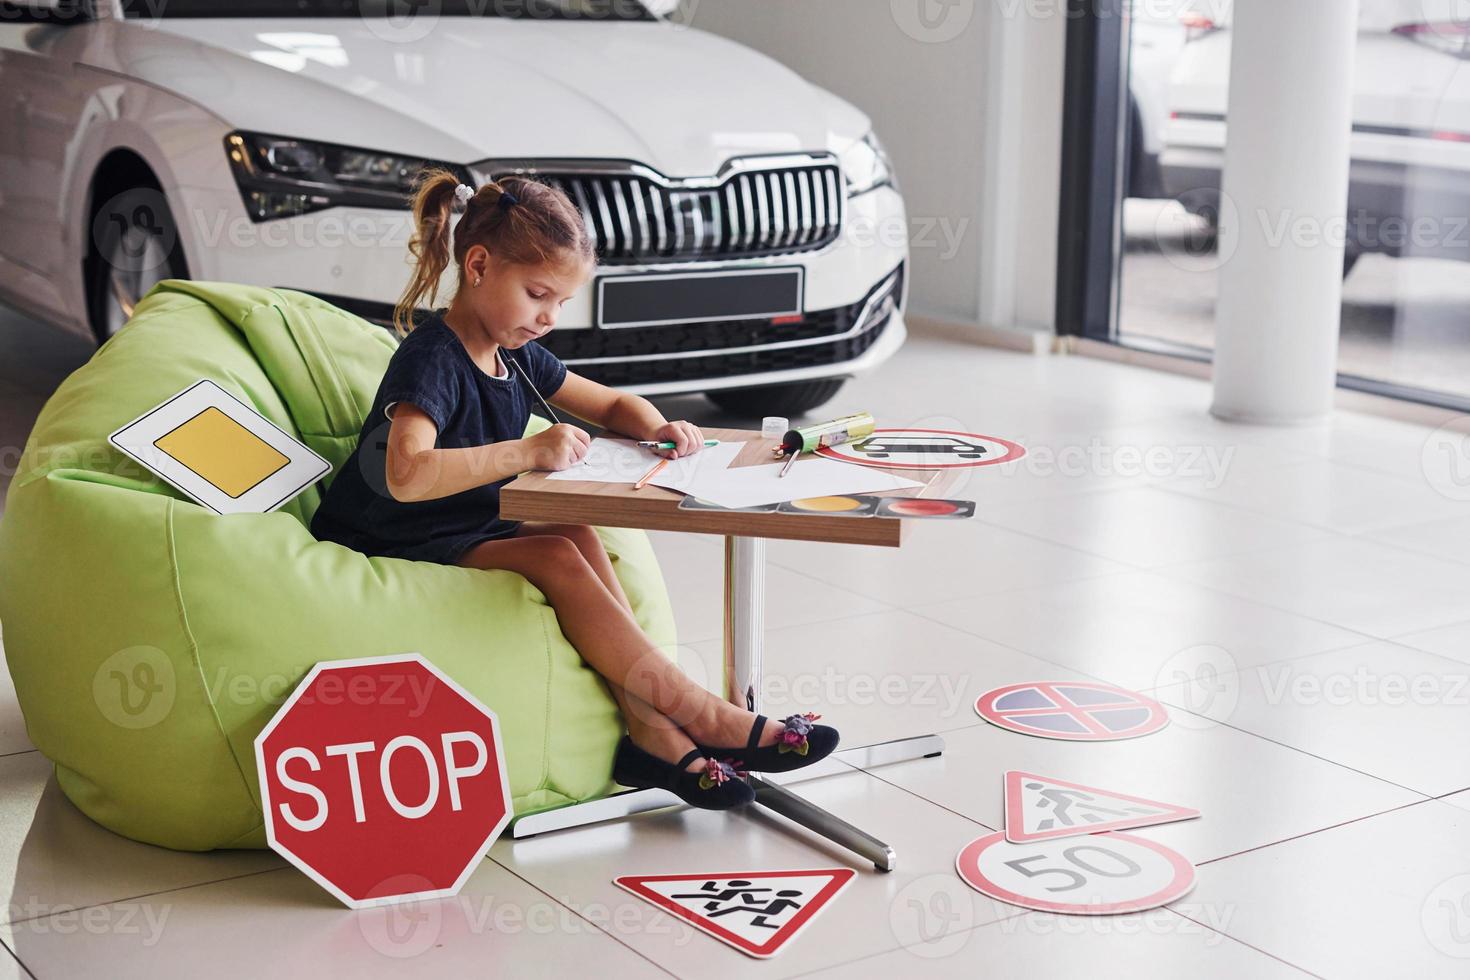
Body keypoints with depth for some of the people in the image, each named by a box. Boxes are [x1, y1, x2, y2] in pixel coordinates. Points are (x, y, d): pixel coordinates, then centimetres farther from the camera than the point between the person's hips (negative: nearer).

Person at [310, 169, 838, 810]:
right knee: (557, 558, -26)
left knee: (578, 538, -17)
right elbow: (407, 475, -38)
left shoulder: (515, 355, 8)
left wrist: (657, 427, -3)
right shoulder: (431, 360, -20)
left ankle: (651, 731, -25)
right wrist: (530, 452, -37)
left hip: (469, 533, 8)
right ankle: (699, 716, -24)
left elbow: (613, 404, 21)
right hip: (392, 553, -8)